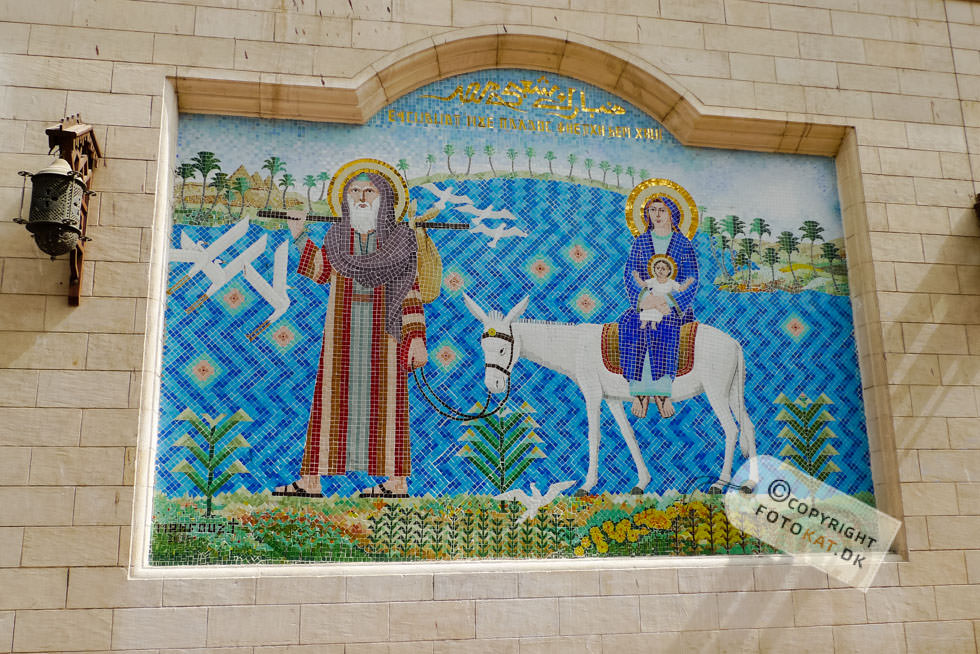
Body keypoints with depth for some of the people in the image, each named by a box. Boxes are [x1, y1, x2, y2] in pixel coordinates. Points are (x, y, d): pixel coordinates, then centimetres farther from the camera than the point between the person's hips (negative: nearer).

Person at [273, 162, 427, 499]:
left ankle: (397, 481, 3)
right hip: (342, 332, 3)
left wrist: (416, 337, -8)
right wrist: (300, 237, 21)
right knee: (333, 397, 2)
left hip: (383, 332, -3)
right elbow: (322, 272, 27)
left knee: (386, 398, -2)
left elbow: (411, 293, 0)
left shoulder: (398, 238, 4)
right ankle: (311, 480, 5)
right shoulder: (336, 238, 12)